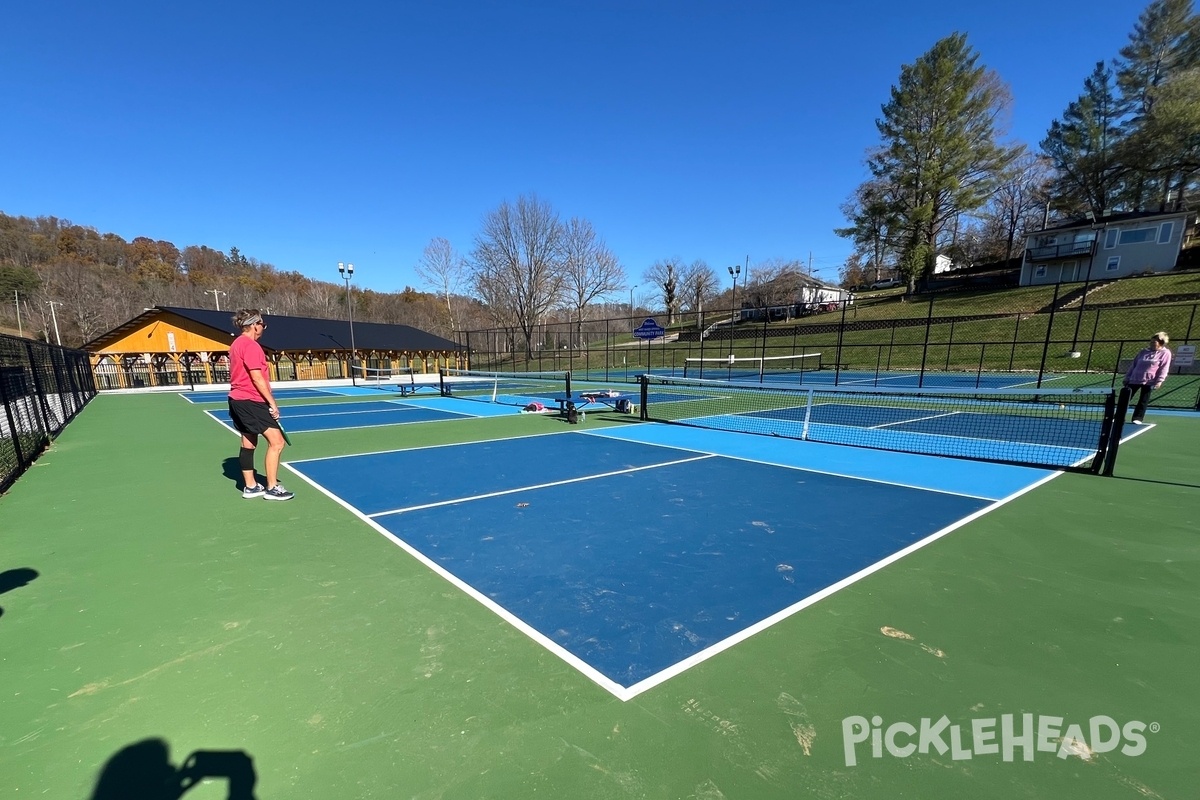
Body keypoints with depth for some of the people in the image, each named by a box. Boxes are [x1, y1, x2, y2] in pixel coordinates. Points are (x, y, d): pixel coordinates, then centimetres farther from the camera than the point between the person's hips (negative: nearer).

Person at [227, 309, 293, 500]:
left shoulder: (237, 344, 16)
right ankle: (272, 488, -7)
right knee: (276, 442, -10)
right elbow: (257, 378, -20)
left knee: (248, 444, 13)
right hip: (251, 401, -11)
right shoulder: (251, 345, -15)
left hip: (238, 400, 11)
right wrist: (272, 402, -17)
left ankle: (251, 486, 20)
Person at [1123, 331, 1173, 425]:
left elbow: (1164, 368, -5)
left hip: (1149, 381, -3)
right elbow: (1133, 365, 15)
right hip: (1134, 379, 4)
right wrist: (1127, 377, 11)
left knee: (1143, 401, 0)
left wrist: (1159, 381, -13)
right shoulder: (1144, 352, 12)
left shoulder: (1165, 353, 1)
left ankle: (1137, 419, 3)